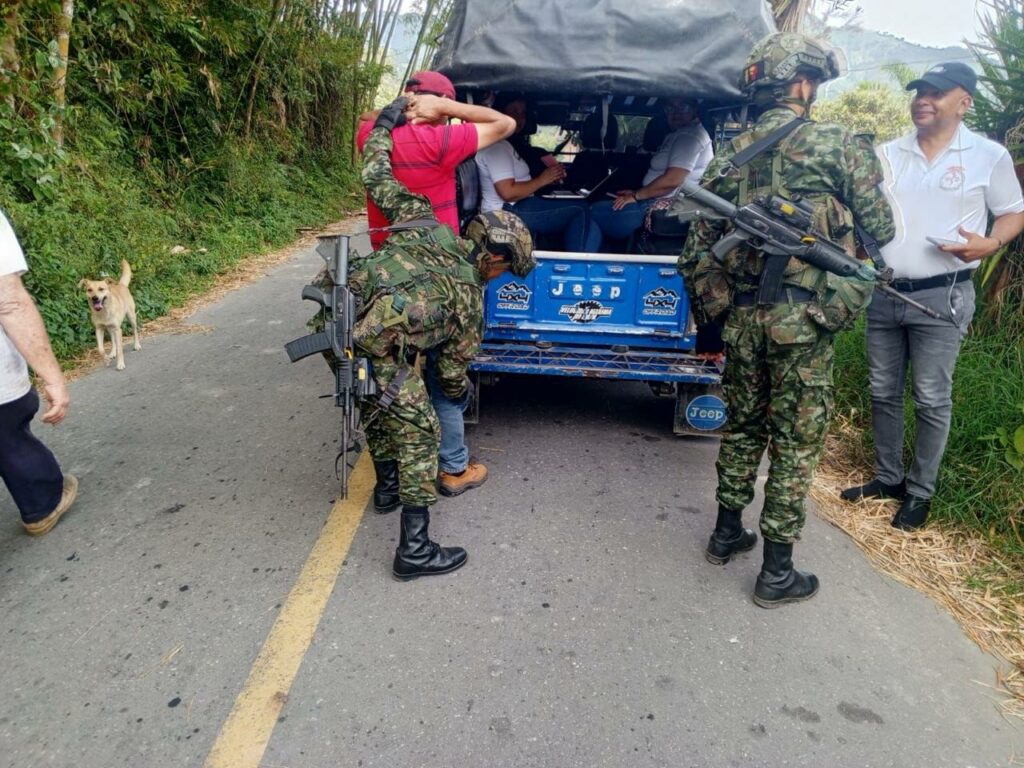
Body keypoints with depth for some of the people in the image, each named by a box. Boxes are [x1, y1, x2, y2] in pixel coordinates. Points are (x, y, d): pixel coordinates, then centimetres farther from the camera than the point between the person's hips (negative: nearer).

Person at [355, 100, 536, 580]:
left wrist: (383, 125, 32)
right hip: (371, 343, -8)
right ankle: (415, 550, 7)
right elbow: (454, 363, 17)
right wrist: (458, 393, 38)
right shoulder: (470, 295, 8)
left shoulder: (425, 225, 19)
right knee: (418, 431, 4)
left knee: (377, 402, 29)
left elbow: (376, 179, 20)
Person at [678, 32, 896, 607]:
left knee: (742, 426, 19)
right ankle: (777, 572, 15)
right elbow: (881, 230, 1)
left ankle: (728, 532, 32)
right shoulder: (840, 146, -5)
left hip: (742, 317, 5)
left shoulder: (730, 156, 8)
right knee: (796, 441, 5)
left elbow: (698, 247, 6)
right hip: (802, 321, -4)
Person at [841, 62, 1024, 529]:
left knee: (931, 400, 1)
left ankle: (920, 492, 15)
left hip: (942, 298, -3)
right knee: (883, 394, 11)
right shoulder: (887, 154, 10)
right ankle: (887, 477, 26)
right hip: (883, 294, 4)